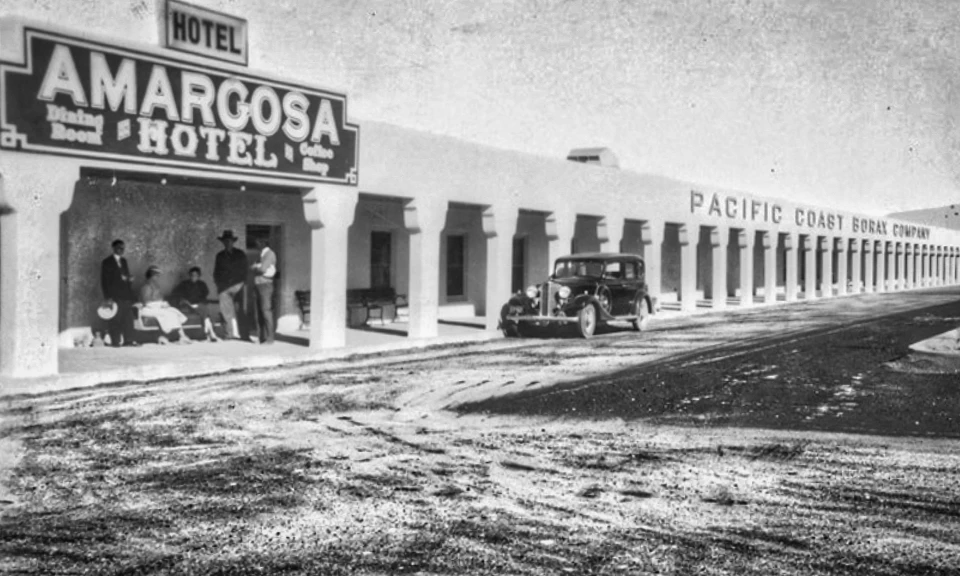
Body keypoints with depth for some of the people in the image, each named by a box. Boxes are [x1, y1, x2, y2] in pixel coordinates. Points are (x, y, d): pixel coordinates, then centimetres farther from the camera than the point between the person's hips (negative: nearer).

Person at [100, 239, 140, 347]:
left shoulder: (124, 261, 18)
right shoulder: (107, 262, 1)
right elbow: (104, 280, -3)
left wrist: (129, 280, 4)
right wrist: (108, 297, -10)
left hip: (126, 294, 6)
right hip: (114, 295, -6)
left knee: (128, 318, -1)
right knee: (114, 320, -6)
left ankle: (129, 340, 0)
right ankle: (115, 341, -2)